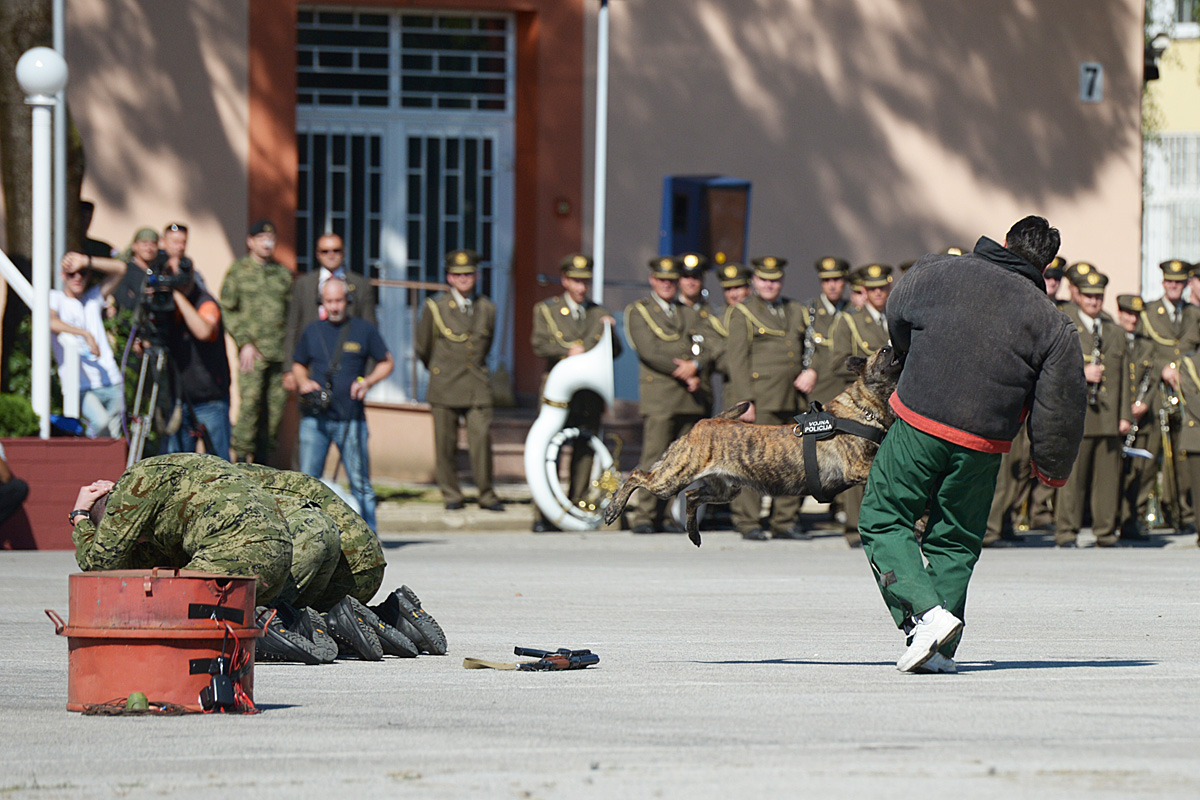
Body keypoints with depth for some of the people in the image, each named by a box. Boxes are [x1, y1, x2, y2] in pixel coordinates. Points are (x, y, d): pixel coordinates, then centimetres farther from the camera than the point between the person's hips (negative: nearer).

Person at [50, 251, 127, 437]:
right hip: (80, 386, -5)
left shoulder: (94, 297, 20)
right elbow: (50, 322, -14)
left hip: (111, 383, 5)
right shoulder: (55, 298, 8)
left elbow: (119, 269, 11)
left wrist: (85, 261, -2)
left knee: (114, 435, 0)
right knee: (100, 422, -29)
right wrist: (85, 334, -18)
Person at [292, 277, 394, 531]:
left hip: (351, 419, -2)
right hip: (315, 418, 2)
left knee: (360, 482, -2)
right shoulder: (312, 332, 12)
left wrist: (367, 381, -4)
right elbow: (298, 365, 25)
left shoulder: (363, 330, 6)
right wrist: (303, 382, 3)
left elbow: (387, 363, 13)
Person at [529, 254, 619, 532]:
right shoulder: (545, 310, 10)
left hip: (589, 394, 3)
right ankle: (543, 516, -8)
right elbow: (539, 345, -3)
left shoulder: (599, 314, 16)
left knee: (585, 453, 0)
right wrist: (568, 351, -14)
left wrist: (607, 330, -8)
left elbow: (614, 351, 9)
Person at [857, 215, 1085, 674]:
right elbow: (1062, 406, 3)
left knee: (883, 522, 10)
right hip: (982, 447, 1)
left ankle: (926, 613, -10)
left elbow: (897, 316, 20)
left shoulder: (938, 272, 3)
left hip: (918, 426, -1)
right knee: (954, 541, 15)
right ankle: (938, 651, 8)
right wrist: (1051, 466, 18)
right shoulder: (1053, 326, 2)